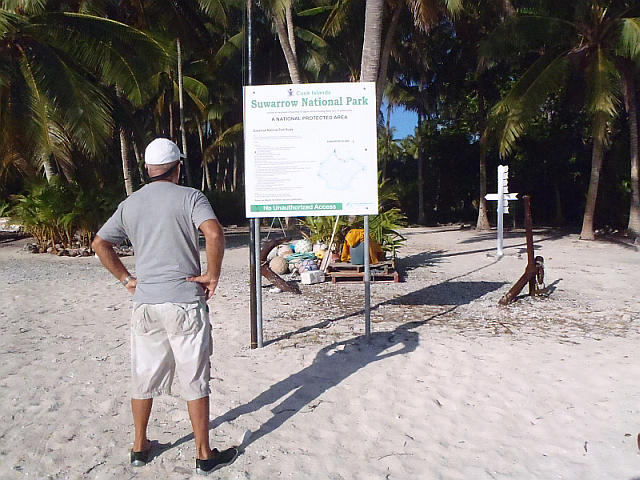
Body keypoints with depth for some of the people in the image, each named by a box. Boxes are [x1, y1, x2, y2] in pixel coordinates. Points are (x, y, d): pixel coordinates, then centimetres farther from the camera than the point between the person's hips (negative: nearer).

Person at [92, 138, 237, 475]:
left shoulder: (129, 204, 10)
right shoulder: (189, 197, -6)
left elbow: (99, 244, 13)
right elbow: (214, 234, -22)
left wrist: (125, 279, 15)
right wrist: (212, 275, -11)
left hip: (145, 303, 5)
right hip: (185, 301, -4)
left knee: (143, 377, 17)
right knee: (195, 380, 5)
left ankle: (140, 447, 33)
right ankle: (204, 455, 16)